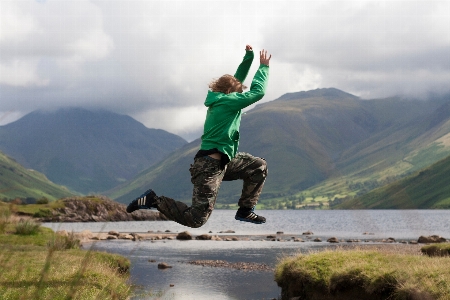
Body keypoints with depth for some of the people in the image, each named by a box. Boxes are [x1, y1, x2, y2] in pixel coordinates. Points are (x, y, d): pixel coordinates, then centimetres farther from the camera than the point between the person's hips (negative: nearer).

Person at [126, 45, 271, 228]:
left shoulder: (219, 99, 12)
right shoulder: (227, 102, -13)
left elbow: (237, 80, 24)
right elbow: (257, 92, -14)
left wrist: (249, 58, 14)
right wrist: (263, 67, -3)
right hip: (210, 166, -10)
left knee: (259, 166, 12)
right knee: (196, 219, -11)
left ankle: (245, 211, 14)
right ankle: (154, 201, -1)